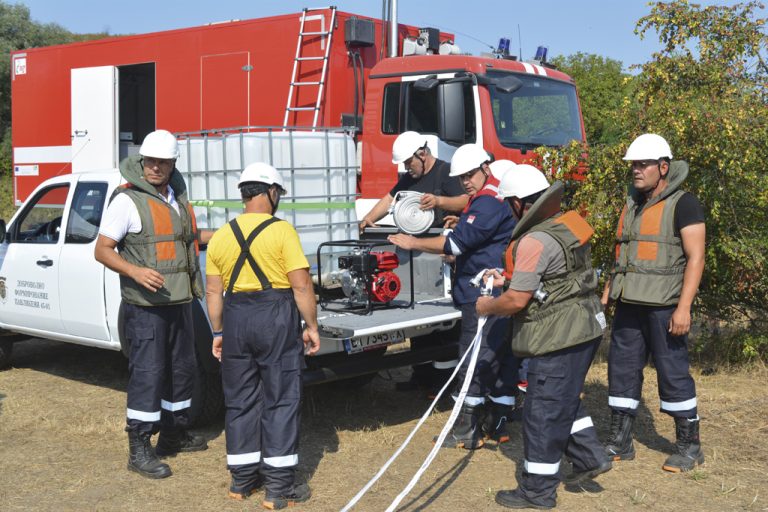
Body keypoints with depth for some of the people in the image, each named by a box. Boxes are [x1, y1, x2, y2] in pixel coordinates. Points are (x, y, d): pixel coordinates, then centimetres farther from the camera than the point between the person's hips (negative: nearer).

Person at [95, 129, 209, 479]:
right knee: (147, 373, -7)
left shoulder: (176, 197, 13)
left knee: (182, 369, 15)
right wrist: (135, 271, -28)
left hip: (179, 302, 8)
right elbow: (102, 250, -13)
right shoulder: (127, 200, -11)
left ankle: (174, 434, 31)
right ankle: (139, 451, 1)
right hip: (146, 306, -8)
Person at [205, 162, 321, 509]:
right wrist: (311, 326, -4)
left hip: (235, 318, 5)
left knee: (240, 401, 14)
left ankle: (242, 479, 23)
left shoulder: (220, 237, 5)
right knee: (280, 401, 3)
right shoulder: (281, 231, -9)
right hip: (276, 316, -4)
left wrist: (218, 332, 16)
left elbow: (213, 292, 8)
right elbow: (301, 285, -12)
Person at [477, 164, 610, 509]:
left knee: (544, 410, 2)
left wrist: (487, 306, -1)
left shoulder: (535, 241, -21)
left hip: (560, 338, -10)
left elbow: (516, 300, -20)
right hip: (584, 327, 10)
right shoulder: (565, 225, 8)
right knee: (564, 399, 26)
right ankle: (589, 456, 28)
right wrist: (510, 279, 18)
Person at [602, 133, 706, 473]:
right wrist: (607, 293, 17)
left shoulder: (683, 205, -7)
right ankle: (620, 443, 18)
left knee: (673, 372, 0)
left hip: (664, 306, -7)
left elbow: (696, 258, -12)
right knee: (622, 369, 8)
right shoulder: (632, 203, 15)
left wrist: (683, 308, -19)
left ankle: (689, 446, 13)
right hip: (629, 304, 7)